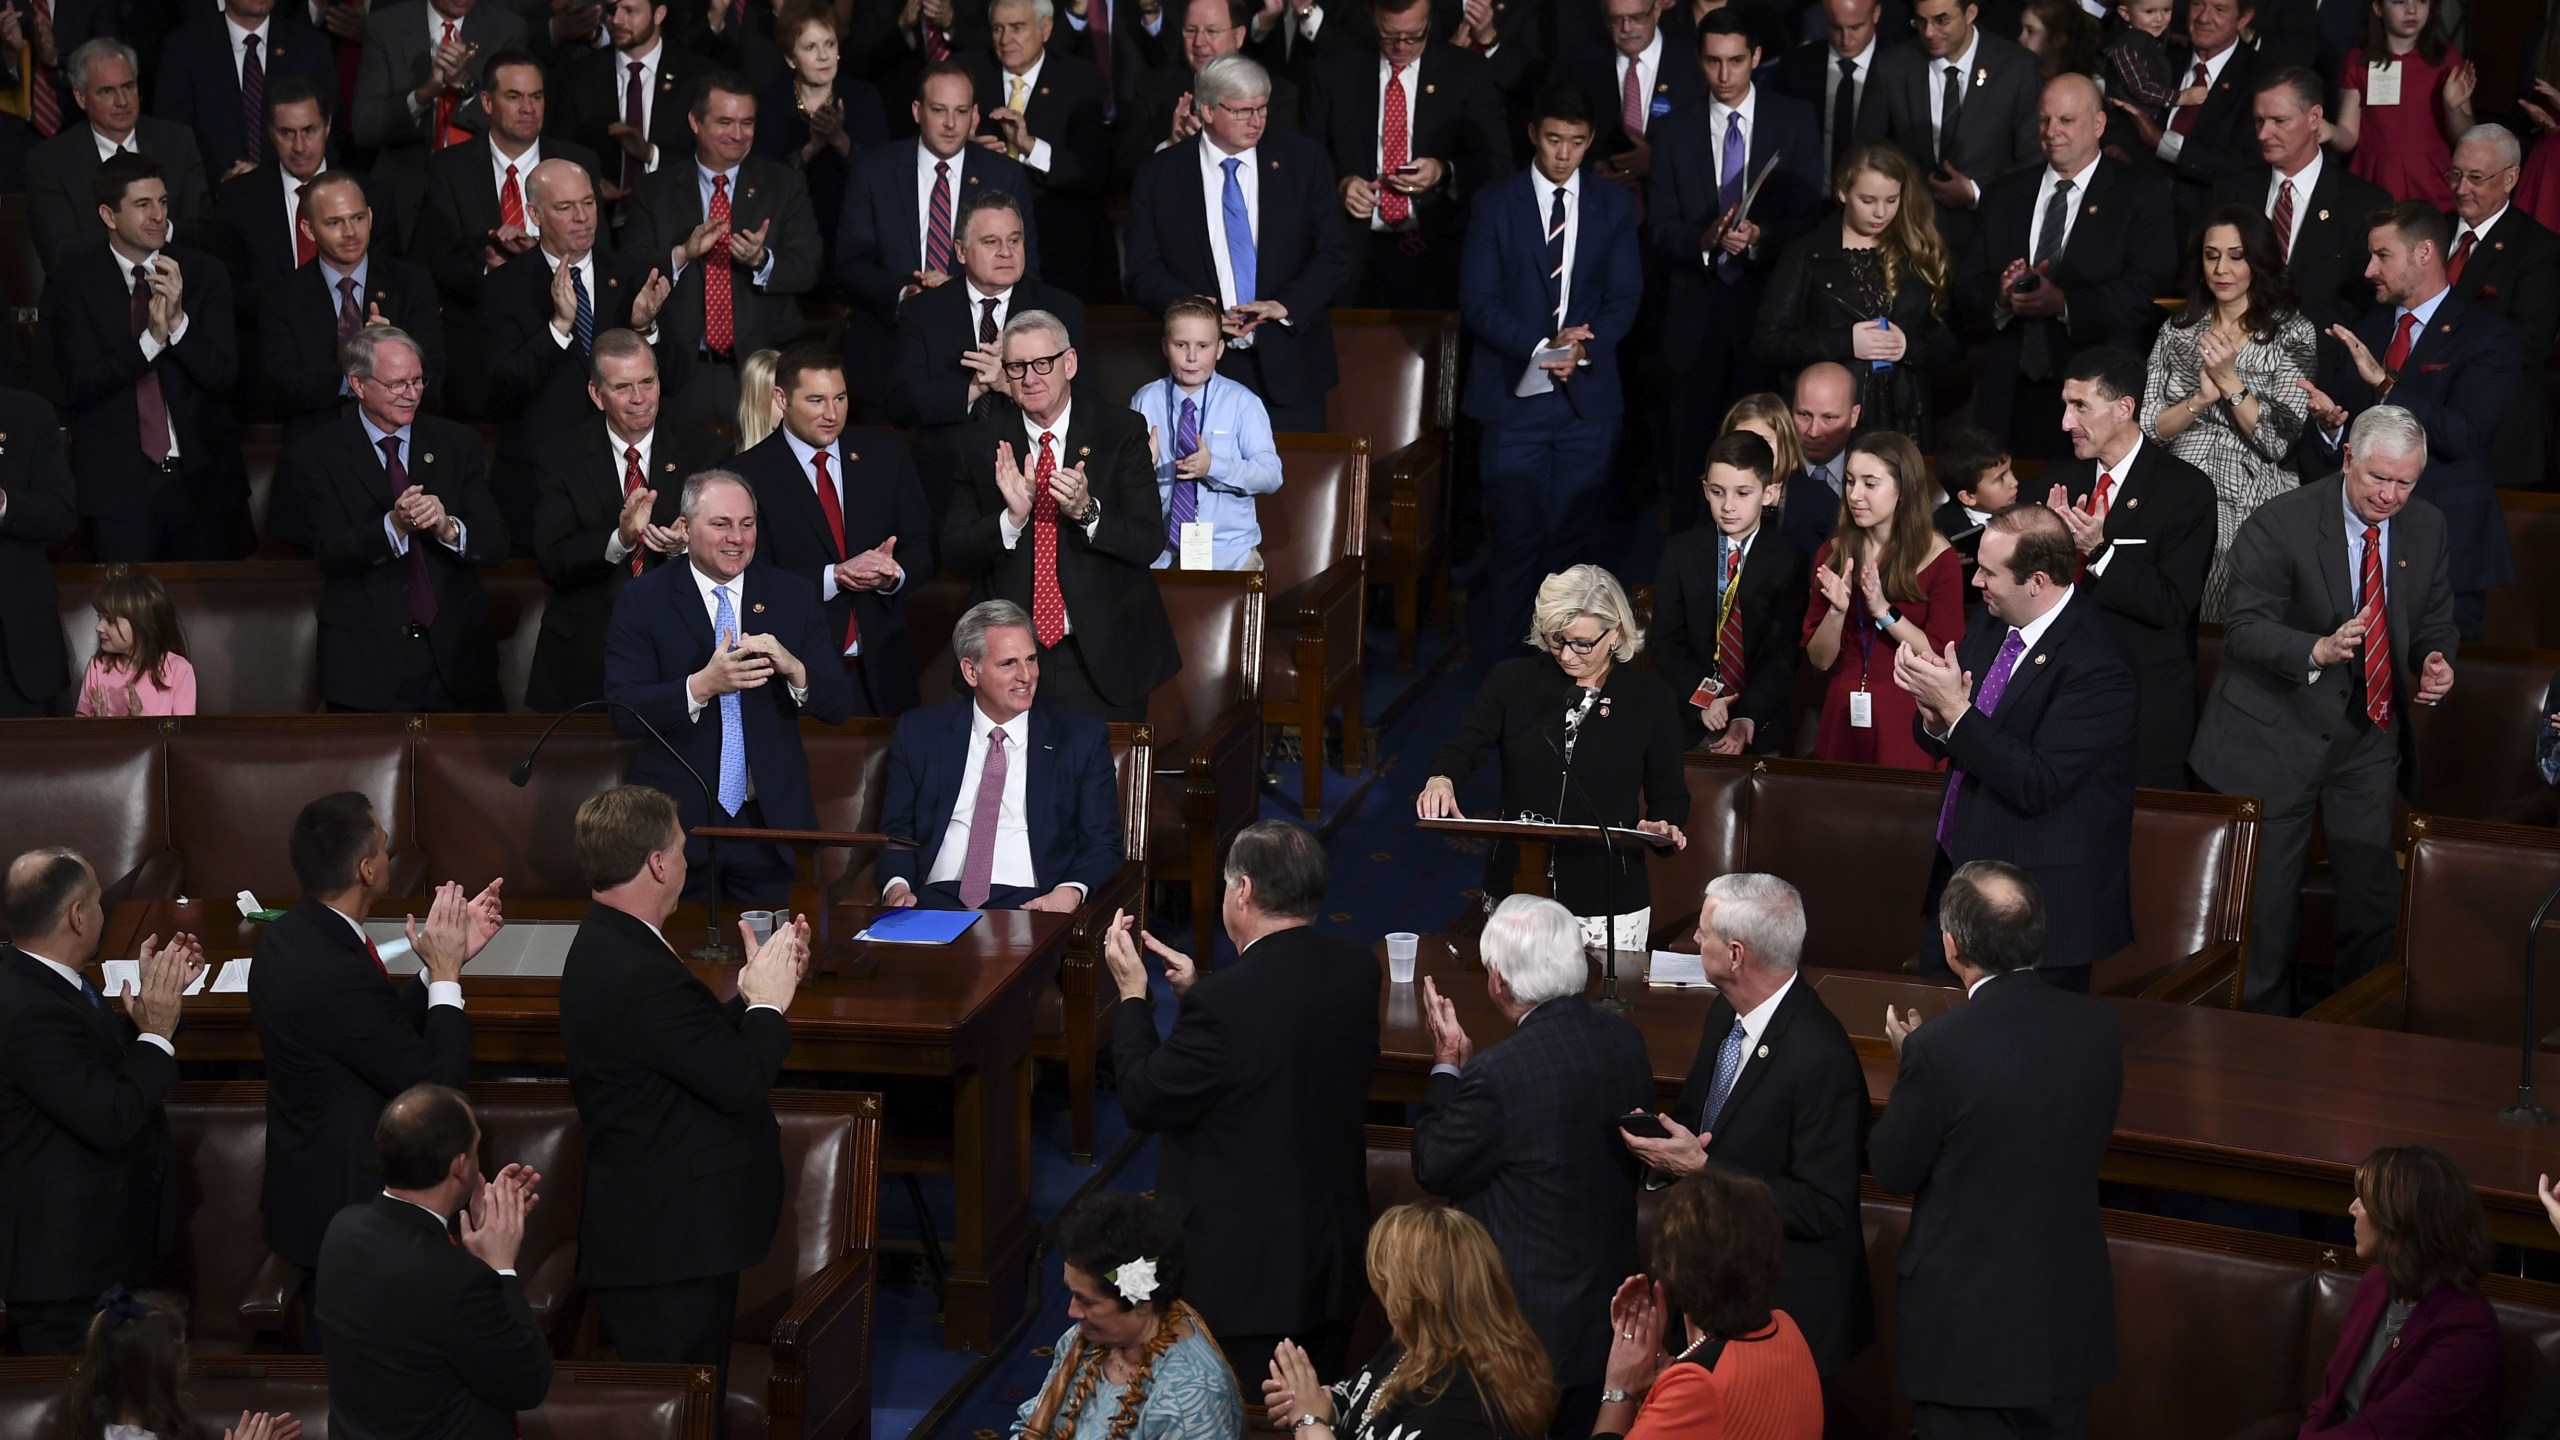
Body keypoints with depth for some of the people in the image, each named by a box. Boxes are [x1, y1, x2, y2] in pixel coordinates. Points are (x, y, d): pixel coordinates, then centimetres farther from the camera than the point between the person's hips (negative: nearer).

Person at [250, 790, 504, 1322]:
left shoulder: (286, 939, -1)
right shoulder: (336, 974, -31)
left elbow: (390, 1028, 8)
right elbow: (438, 1085, -24)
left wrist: (446, 957, 1)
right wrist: (445, 974, -16)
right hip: (347, 1208, -10)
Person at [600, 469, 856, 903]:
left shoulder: (794, 596, 6)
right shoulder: (642, 601, -1)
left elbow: (839, 704, 2)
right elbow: (623, 712, -11)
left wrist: (792, 668, -18)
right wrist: (702, 685, -26)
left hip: (770, 820, 2)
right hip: (679, 820, -2)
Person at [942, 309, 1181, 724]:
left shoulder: (1121, 431, -2)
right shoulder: (981, 444, 3)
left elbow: (1149, 542, -7)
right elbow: (954, 556, -2)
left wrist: (1086, 511, -24)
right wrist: (1013, 517, -20)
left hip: (1104, 659, -1)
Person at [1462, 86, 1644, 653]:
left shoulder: (1614, 206, 9)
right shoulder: (1496, 204, 3)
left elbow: (1625, 296, 5)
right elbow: (1477, 299, -2)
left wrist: (1583, 348, -14)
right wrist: (1540, 346, -17)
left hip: (1587, 394, 2)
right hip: (1514, 392, -2)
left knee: (1571, 537, 4)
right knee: (1517, 538, -5)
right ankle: (1492, 660, 5)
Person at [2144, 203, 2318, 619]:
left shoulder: (2292, 333, 1)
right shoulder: (2179, 330, 12)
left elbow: (2278, 442, -6)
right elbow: (2148, 427, 6)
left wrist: (2230, 381, -13)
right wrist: (2201, 398, -10)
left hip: (2251, 506, -3)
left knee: (2243, 626, -22)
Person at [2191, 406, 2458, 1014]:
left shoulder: (2426, 528, 1)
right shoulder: (2282, 523, -16)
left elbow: (2435, 624, 10)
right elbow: (2243, 628, -20)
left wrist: (2435, 664, -13)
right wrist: (2319, 650, -36)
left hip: (2371, 733, 4)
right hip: (2281, 729, -4)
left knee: (2374, 890, 6)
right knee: (2269, 891, 4)